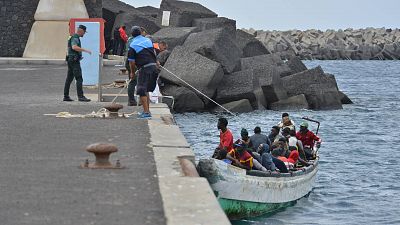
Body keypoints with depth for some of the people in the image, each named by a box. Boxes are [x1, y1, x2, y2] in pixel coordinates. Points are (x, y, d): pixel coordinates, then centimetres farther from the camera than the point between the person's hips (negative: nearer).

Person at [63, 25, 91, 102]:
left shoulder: (75, 37, 19)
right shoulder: (75, 38, -13)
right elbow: (74, 47, -31)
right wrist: (85, 50, -30)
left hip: (71, 60, 11)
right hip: (74, 61, -11)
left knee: (69, 79, 10)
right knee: (79, 79, -12)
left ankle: (66, 96, 12)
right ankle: (80, 96, -16)